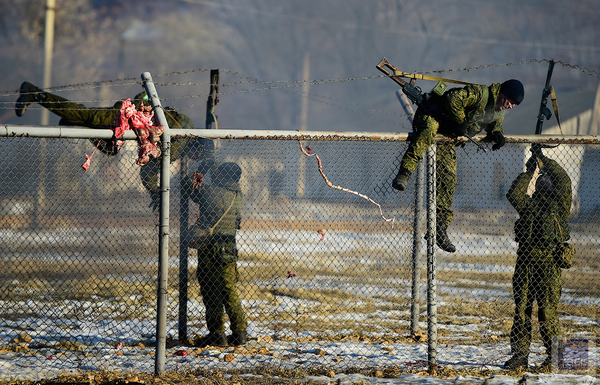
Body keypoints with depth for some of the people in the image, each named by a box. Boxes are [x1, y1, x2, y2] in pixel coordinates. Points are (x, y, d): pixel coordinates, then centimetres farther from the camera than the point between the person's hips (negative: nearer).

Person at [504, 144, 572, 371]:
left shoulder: (560, 203, 8)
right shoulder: (529, 203, 19)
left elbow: (563, 181, -5)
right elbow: (513, 195, 4)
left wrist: (543, 160, -1)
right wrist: (528, 171, 6)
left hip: (549, 261, -4)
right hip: (525, 259, 4)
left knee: (547, 310, -7)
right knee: (521, 308, 2)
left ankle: (554, 355, 2)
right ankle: (520, 354, 6)